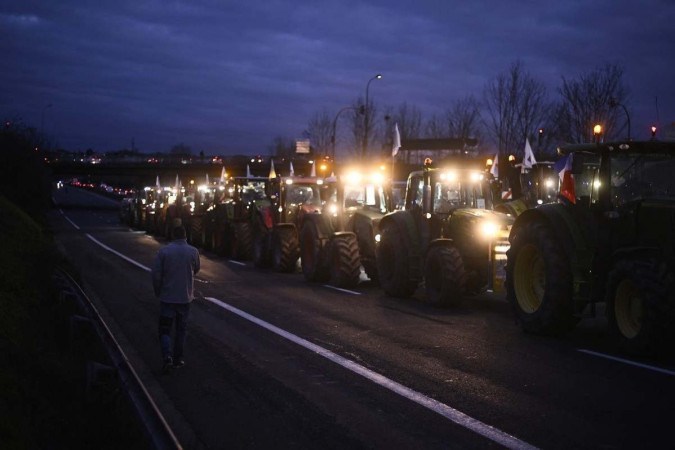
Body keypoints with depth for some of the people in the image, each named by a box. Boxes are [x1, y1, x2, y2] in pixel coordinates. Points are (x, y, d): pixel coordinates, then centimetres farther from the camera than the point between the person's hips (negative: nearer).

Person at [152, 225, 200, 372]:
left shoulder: (163, 251, -8)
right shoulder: (193, 252, -4)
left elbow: (156, 274, -8)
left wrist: (158, 292, 7)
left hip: (167, 297, -1)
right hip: (185, 297, 1)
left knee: (165, 329, 5)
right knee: (181, 329, 14)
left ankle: (167, 356, -15)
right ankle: (177, 359, 16)